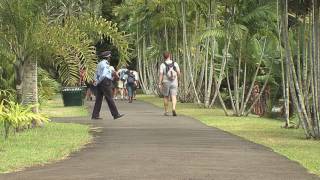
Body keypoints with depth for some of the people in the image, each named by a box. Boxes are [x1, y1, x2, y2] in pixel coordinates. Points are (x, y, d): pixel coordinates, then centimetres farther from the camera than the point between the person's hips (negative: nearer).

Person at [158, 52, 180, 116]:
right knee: (173, 97, -5)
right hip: (174, 83, 0)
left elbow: (161, 75, -12)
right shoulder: (175, 64, -1)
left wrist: (159, 84, -9)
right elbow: (178, 73, 0)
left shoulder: (162, 65, -7)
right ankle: (173, 109, -28)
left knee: (166, 97, 15)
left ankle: (166, 111, 20)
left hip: (166, 83, 0)